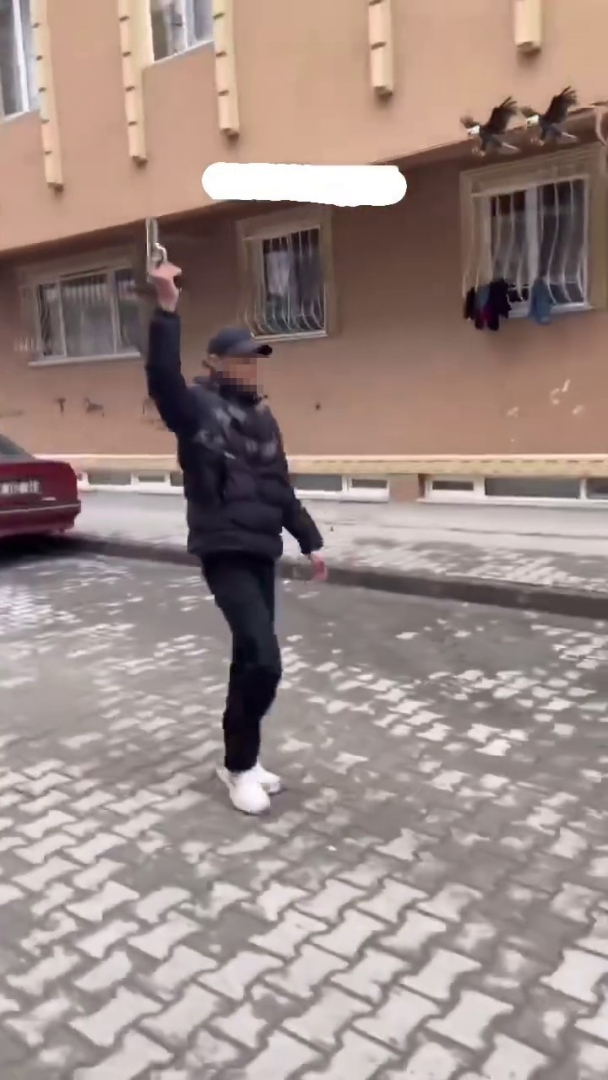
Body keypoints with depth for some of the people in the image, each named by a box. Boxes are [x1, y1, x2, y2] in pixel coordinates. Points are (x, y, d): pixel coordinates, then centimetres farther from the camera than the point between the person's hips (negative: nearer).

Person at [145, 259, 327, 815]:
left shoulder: (263, 417, 14)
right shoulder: (197, 408, -6)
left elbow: (281, 488, 20)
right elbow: (163, 379, -29)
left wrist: (310, 541, 19)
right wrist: (167, 311, -40)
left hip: (263, 552, 7)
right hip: (224, 553, -7)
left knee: (251, 659, 13)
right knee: (263, 661, -14)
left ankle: (241, 758, 28)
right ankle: (240, 765, 6)